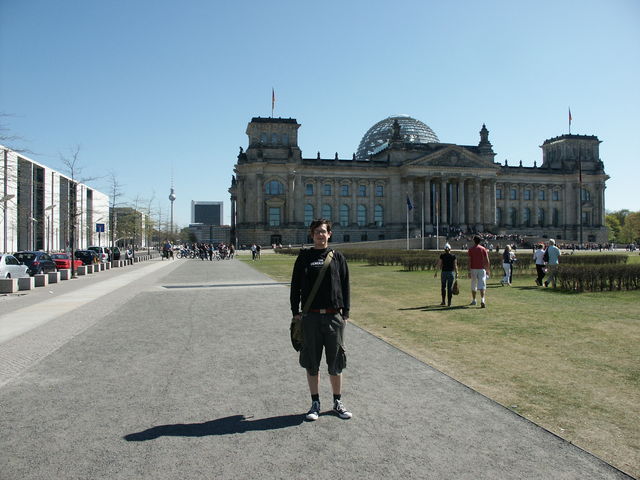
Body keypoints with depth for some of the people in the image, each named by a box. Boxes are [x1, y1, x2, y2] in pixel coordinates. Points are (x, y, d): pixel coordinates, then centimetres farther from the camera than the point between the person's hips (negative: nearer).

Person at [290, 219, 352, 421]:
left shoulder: (338, 257, 6)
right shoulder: (304, 256, 4)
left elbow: (345, 286, 8)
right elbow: (295, 285, 5)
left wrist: (345, 313, 3)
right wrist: (295, 312, -1)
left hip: (334, 316, 1)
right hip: (310, 317, 0)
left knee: (336, 362, 8)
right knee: (312, 362, 7)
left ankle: (337, 402, 24)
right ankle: (315, 403, 21)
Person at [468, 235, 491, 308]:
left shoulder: (471, 249, 0)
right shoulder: (483, 249, 1)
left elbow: (469, 261, -5)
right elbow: (487, 261, -1)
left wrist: (469, 271, -4)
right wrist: (488, 270, 8)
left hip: (473, 269, 0)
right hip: (481, 269, 0)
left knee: (473, 286, 14)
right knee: (482, 285, -7)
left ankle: (474, 301, 23)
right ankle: (482, 300, -24)